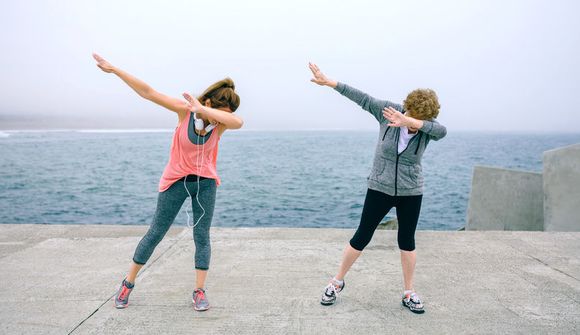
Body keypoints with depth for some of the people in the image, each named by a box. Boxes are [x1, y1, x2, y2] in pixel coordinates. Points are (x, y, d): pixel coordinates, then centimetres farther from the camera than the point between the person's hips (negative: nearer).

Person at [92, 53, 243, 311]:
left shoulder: (221, 122, -13)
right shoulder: (184, 110, -15)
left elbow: (238, 122, -37)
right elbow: (148, 93, -15)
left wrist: (203, 109, -41)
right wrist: (114, 69, -15)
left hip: (205, 183, 2)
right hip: (176, 181, -1)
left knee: (202, 236, 2)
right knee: (156, 232, 7)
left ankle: (200, 292, 13)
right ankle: (128, 283, 24)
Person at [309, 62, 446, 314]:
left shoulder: (428, 126, -12)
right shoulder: (389, 111, -12)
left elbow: (442, 131, -34)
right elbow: (362, 98, -11)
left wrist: (410, 122, -49)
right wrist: (328, 82, -13)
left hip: (410, 192, 1)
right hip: (379, 188, -1)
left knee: (407, 241, 8)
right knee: (362, 237, 3)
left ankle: (409, 293, 24)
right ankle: (337, 282, 20)